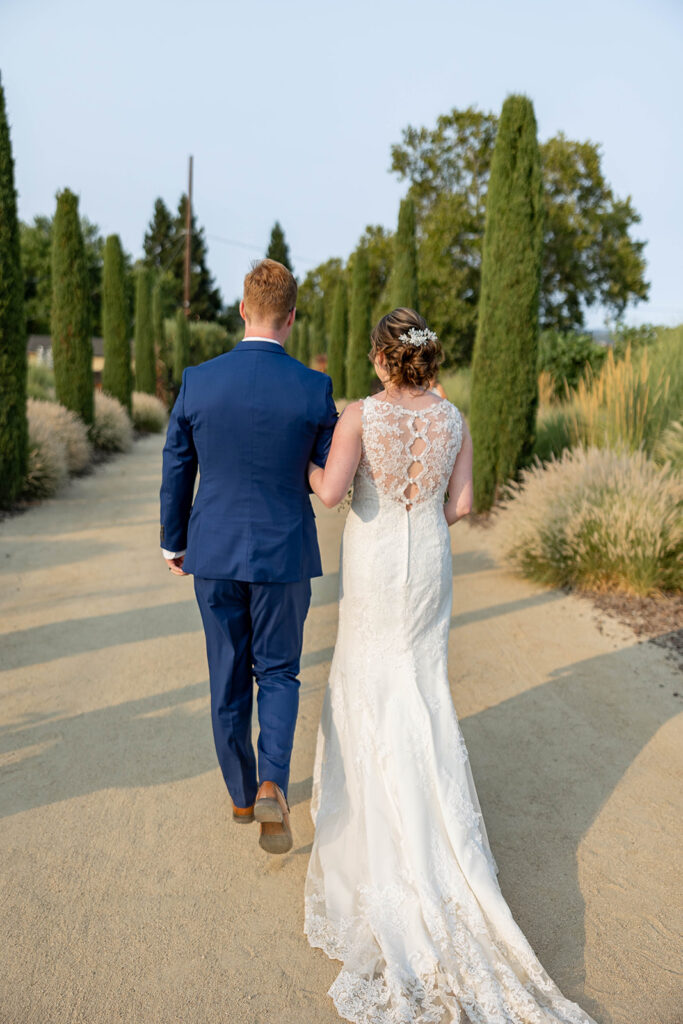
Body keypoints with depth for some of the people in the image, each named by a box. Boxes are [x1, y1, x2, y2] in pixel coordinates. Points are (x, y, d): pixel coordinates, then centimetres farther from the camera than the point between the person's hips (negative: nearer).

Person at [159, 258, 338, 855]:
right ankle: (271, 785, -2)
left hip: (214, 552, 2)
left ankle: (243, 793, 33)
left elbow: (177, 471, 1)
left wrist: (174, 541, 15)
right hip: (284, 553, -1)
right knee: (278, 673, 17)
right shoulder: (313, 388, -12)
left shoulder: (197, 381, -7)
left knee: (228, 677, 17)